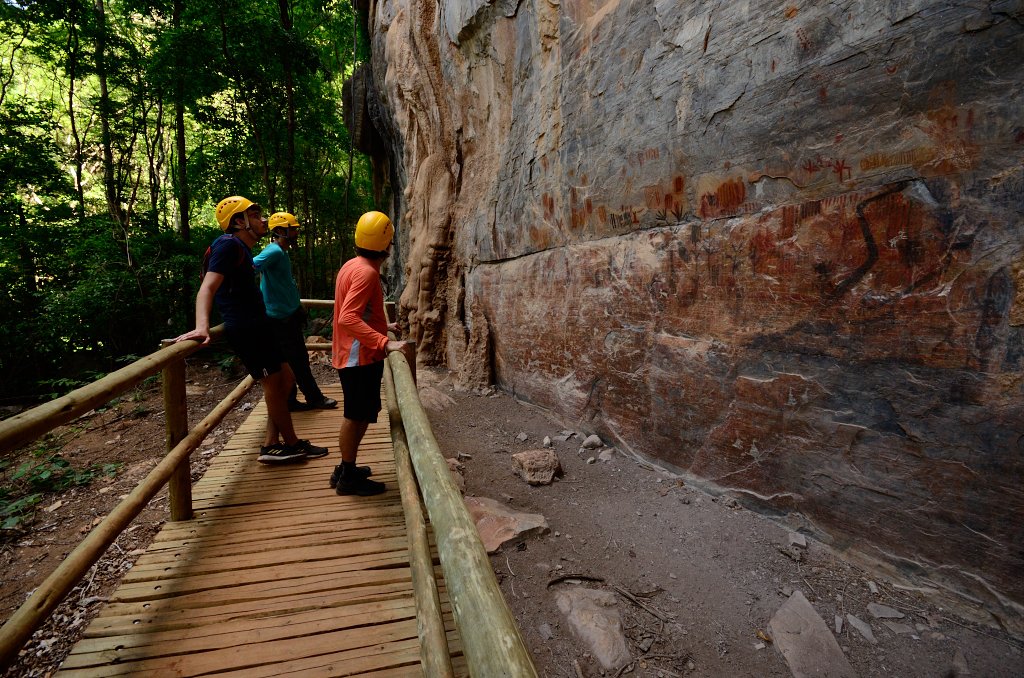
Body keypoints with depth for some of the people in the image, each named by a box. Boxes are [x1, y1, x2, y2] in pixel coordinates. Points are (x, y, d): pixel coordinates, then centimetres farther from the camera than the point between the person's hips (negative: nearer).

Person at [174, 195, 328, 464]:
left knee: (285, 377, 13)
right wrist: (202, 327, -37)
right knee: (273, 384, -2)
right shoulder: (229, 245, -12)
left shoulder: (242, 249, 18)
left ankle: (271, 446, 18)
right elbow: (207, 288, -23)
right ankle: (293, 445, 12)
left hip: (256, 326, 10)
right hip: (245, 328, -10)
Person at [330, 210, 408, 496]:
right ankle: (348, 478, 15)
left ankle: (346, 469, 30)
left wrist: (383, 327, 29)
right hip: (361, 357, -10)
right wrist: (384, 343, -35)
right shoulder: (366, 272, -19)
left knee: (358, 414, 18)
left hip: (354, 354, 10)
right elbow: (347, 319, -29)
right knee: (357, 416, 2)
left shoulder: (353, 266, 11)